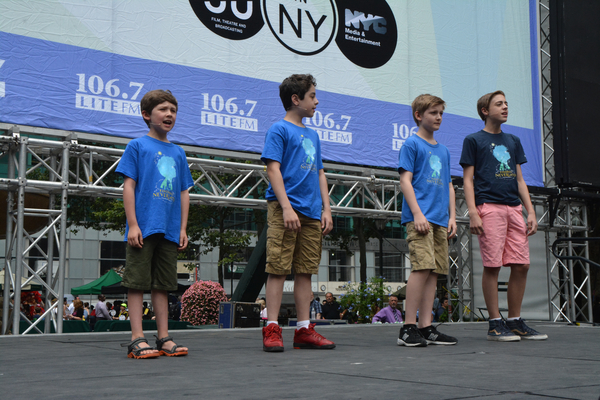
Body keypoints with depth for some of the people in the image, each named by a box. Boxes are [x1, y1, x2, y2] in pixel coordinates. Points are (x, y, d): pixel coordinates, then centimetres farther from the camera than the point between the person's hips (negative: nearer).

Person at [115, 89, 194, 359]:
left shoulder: (178, 152, 16)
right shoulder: (137, 146, 2)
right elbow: (128, 186, -3)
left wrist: (183, 229, 10)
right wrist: (132, 224, -10)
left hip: (170, 231, 5)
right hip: (143, 227, -5)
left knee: (162, 285, 9)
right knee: (137, 283, -2)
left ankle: (164, 337, 14)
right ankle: (137, 339, 1)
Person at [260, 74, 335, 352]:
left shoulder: (312, 135, 21)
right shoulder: (279, 129, -1)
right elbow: (273, 169, -9)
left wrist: (326, 209, 12)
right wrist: (286, 207, -17)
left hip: (312, 214, 7)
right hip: (285, 209, -7)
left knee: (305, 271, 7)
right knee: (278, 269, -6)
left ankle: (304, 330, 11)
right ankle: (272, 329, -3)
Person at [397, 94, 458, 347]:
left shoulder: (443, 150, 23)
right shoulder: (412, 144, 2)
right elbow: (405, 181, -5)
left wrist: (452, 217, 13)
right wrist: (417, 214, -14)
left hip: (440, 221, 7)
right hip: (420, 217, -7)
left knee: (433, 271, 3)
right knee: (422, 267, -17)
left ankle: (426, 327, 5)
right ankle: (408, 328, -14)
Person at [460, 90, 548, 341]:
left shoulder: (513, 141, 23)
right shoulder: (474, 140, 6)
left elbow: (519, 180, 21)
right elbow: (468, 180, 0)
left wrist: (531, 212, 11)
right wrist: (473, 213, -12)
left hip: (514, 208, 6)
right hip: (489, 207, -5)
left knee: (521, 265, 1)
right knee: (492, 265, -7)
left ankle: (515, 321, 12)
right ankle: (495, 323, 0)